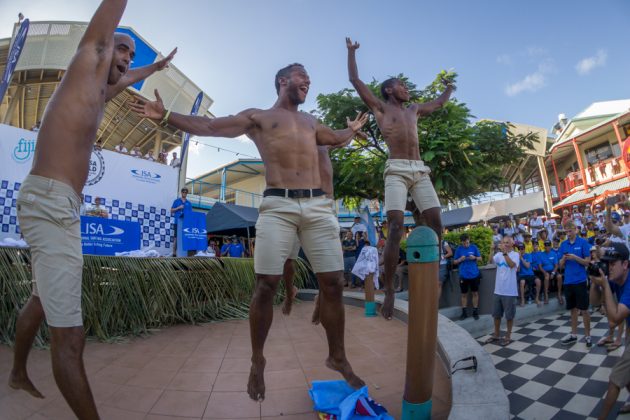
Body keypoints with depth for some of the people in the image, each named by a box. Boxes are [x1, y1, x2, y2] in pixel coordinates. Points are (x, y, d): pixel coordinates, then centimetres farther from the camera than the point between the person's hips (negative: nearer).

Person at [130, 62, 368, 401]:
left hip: (318, 205, 4)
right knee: (266, 286, -5)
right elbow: (206, 127, 12)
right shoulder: (257, 117, 16)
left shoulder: (311, 122, 29)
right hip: (278, 206, -4)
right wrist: (165, 116, 6)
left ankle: (337, 357, 20)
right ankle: (257, 361, 17)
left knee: (332, 284, 1)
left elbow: (337, 138, 48)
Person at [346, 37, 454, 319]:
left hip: (420, 171, 6)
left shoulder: (414, 110, 29)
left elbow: (438, 104, 47)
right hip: (396, 170, -6)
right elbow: (355, 80, 12)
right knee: (396, 228, -18)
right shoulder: (380, 107, 13)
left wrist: (449, 87, 60)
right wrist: (351, 51, 20)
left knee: (436, 224, -6)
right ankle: (389, 291, -13)